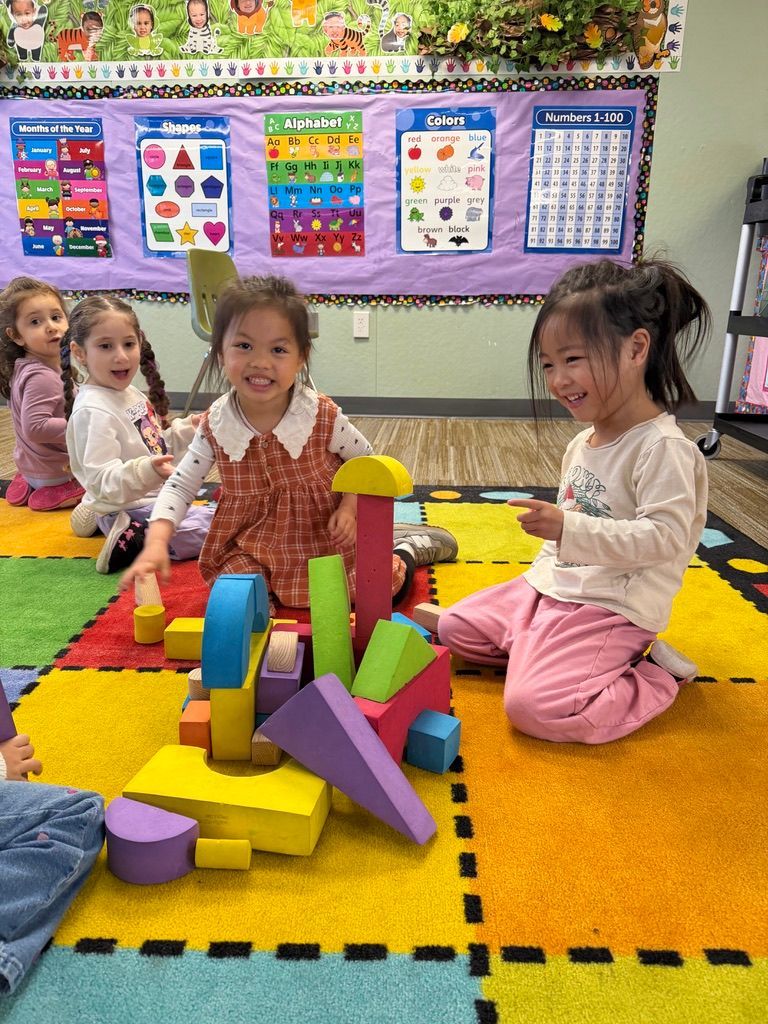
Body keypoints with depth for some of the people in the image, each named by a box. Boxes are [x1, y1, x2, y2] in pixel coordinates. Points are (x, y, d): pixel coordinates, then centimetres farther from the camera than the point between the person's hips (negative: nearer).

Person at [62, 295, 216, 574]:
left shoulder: (130, 393, 7)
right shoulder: (93, 411, -22)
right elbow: (103, 480, -28)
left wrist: (188, 428, 10)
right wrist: (147, 471, -43)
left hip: (155, 497, 9)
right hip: (129, 512, -9)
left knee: (210, 512, 33)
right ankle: (131, 541, -11)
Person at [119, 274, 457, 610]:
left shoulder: (323, 416, -18)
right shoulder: (214, 427, -13)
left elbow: (365, 459, 0)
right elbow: (179, 486, -7)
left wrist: (350, 507, -16)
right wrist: (156, 542, -23)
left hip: (327, 530, -2)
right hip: (255, 542, 2)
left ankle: (405, 545, 21)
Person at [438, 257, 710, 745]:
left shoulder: (663, 448, -18)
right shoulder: (582, 443, 10)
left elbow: (664, 537, -27)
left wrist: (571, 529, -32)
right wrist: (542, 573, 16)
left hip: (611, 608, -9)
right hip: (551, 588, 9)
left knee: (532, 706, -22)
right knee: (457, 627, 11)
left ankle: (654, 680, 1)